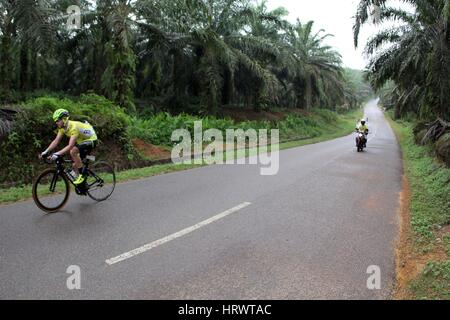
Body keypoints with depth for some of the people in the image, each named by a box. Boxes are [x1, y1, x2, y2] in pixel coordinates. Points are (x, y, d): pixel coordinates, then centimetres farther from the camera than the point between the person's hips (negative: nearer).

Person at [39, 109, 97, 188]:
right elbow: (56, 141, -3)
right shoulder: (62, 127, -5)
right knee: (75, 165, 5)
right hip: (81, 141, 9)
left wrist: (57, 154, -44)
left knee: (73, 151, -31)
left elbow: (70, 146, -39)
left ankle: (82, 175, -17)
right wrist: (46, 152, -13)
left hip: (91, 140, -9)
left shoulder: (74, 127, -31)